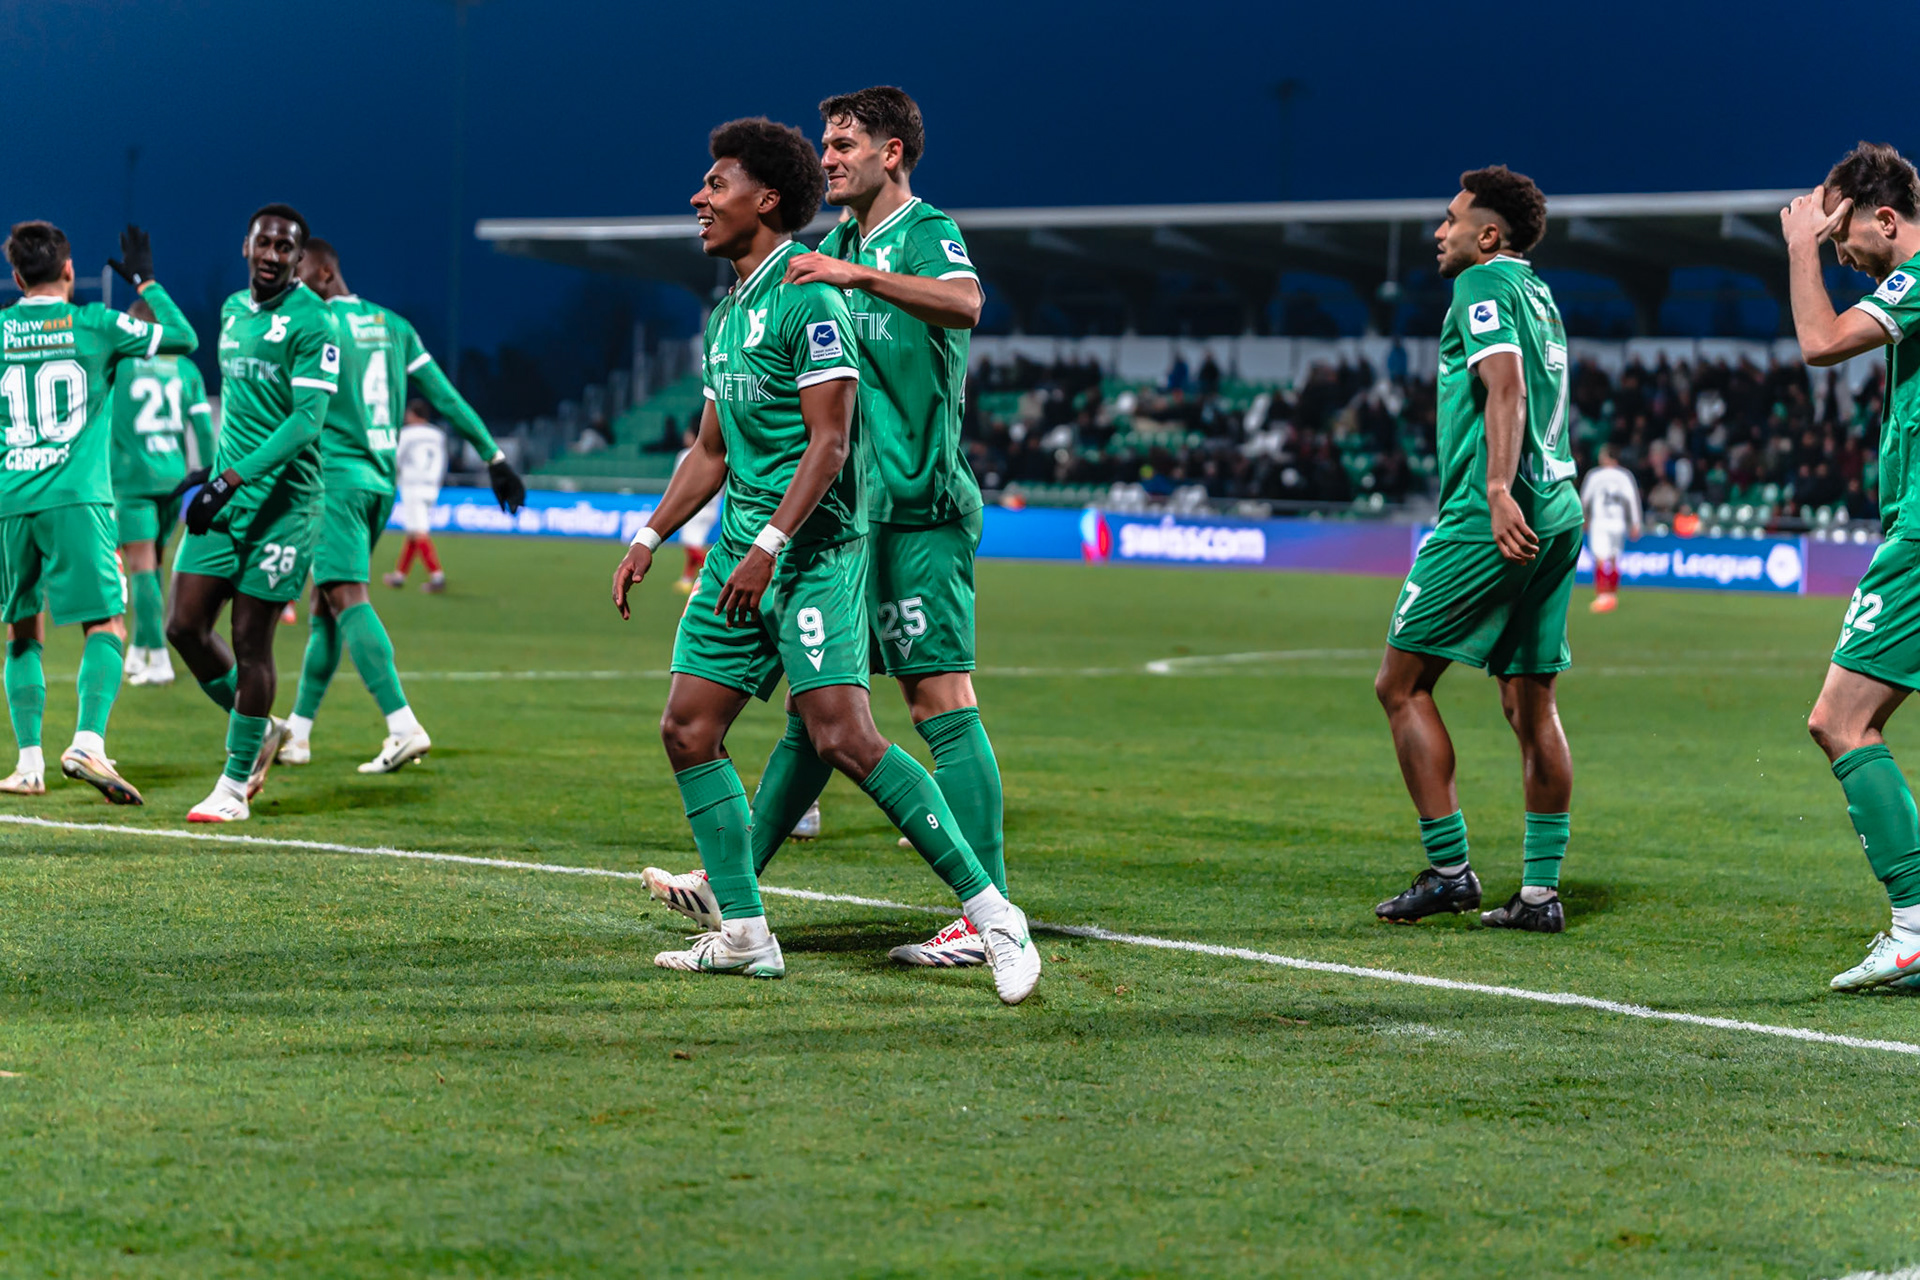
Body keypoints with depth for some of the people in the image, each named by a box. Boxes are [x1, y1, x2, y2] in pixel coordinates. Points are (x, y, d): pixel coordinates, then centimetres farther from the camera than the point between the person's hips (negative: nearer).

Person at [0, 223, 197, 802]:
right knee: (106, 627, -3)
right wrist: (145, 282, 23)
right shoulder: (95, 324, 2)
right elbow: (184, 338, 12)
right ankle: (88, 742, -23)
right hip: (77, 499, -3)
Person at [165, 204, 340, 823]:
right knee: (185, 626, 0)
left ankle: (235, 784, 8)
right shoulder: (233, 310, 14)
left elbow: (306, 420, -18)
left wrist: (236, 477, -24)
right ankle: (260, 729, 22)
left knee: (250, 640, -4)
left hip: (283, 502, -7)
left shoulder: (310, 321, -10)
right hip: (224, 496, 7)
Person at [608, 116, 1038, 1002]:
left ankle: (990, 911, -14)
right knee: (687, 728, 3)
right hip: (740, 547, 9)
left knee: (843, 736, -19)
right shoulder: (728, 313, 17)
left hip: (812, 549, -9)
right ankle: (744, 934, 10)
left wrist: (769, 547, -22)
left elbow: (829, 442, -17)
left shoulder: (806, 297, -11)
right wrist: (648, 539, 20)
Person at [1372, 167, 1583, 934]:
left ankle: (1449, 869, -6)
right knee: (1531, 706, 8)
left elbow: (1506, 388, -20)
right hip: (1557, 514, 9)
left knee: (1401, 684, -2)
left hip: (1490, 520, -9)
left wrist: (1497, 491, -30)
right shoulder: (1539, 294, 21)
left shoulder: (1483, 285, -5)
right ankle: (1541, 891, 6)